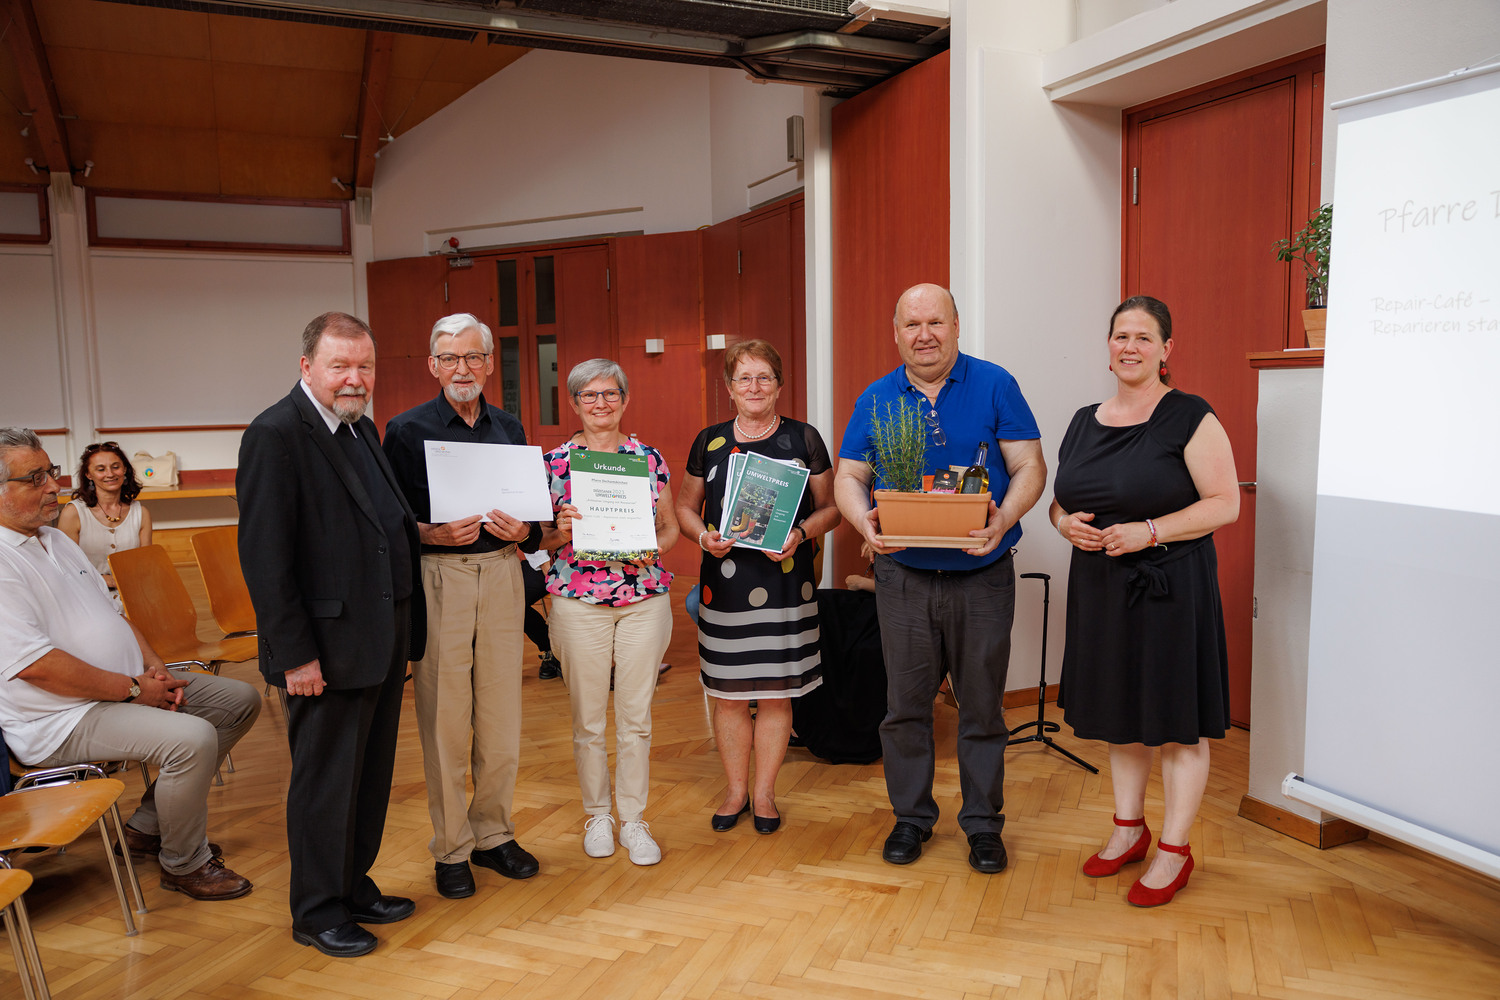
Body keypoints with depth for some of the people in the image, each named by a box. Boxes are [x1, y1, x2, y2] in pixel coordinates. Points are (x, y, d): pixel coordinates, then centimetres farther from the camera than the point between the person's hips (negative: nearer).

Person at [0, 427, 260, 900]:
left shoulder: (56, 539, 14)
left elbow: (111, 613, 18)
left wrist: (154, 667, 2)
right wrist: (133, 689, -18)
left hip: (131, 685, 10)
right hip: (61, 719, -10)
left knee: (240, 700, 7)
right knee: (192, 737, -31)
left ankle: (149, 825, 13)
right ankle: (184, 864, -5)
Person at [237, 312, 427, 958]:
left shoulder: (361, 429, 13)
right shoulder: (275, 435, -14)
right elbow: (264, 557, -18)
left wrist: (406, 626, 13)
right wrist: (295, 654, -19)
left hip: (383, 641, 9)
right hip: (329, 646, -8)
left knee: (371, 775, 19)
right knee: (325, 781, 7)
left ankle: (354, 885, 35)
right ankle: (318, 911, 24)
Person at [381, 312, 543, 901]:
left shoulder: (510, 429, 14)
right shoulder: (406, 430, 2)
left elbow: (536, 515, 16)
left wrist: (523, 531, -6)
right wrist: (432, 534, -18)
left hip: (501, 572, 4)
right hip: (437, 578, -3)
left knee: (501, 715, 7)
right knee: (445, 718, 0)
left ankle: (493, 834, 24)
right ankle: (450, 849, 16)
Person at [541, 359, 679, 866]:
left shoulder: (650, 458, 6)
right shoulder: (554, 461, 2)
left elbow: (670, 526, 11)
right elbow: (536, 537, 5)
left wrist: (655, 549, -9)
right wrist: (561, 533, -16)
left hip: (645, 599, 1)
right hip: (578, 600, -1)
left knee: (636, 717, 6)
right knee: (588, 718, 8)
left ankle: (633, 818, 21)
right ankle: (596, 814, 27)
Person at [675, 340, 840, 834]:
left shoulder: (803, 438, 4)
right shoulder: (709, 441, 8)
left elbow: (830, 507, 5)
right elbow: (685, 506, 13)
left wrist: (801, 533, -14)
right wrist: (703, 535, -7)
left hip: (786, 584, -1)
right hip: (724, 583, 2)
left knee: (775, 693, 5)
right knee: (728, 693, 7)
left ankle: (764, 793, 22)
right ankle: (736, 790, 25)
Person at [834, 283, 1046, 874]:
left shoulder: (995, 386, -1)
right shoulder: (876, 399, 5)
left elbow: (1029, 466, -4)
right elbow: (848, 477, 5)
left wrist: (1004, 518, -24)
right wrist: (863, 520, -17)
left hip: (981, 577, -1)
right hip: (903, 577, 2)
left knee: (981, 707, 8)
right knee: (905, 704, 9)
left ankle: (983, 823, 25)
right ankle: (911, 816, 27)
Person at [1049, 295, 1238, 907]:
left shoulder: (1190, 419, -8)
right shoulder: (1085, 422, 10)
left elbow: (1225, 504, -12)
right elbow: (1060, 501, 17)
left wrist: (1149, 531, -22)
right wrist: (1066, 524, -5)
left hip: (1171, 587, -6)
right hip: (1100, 587, 6)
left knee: (1179, 722, 3)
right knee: (1118, 713, 16)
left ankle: (1174, 851, 18)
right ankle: (1129, 830, 32)